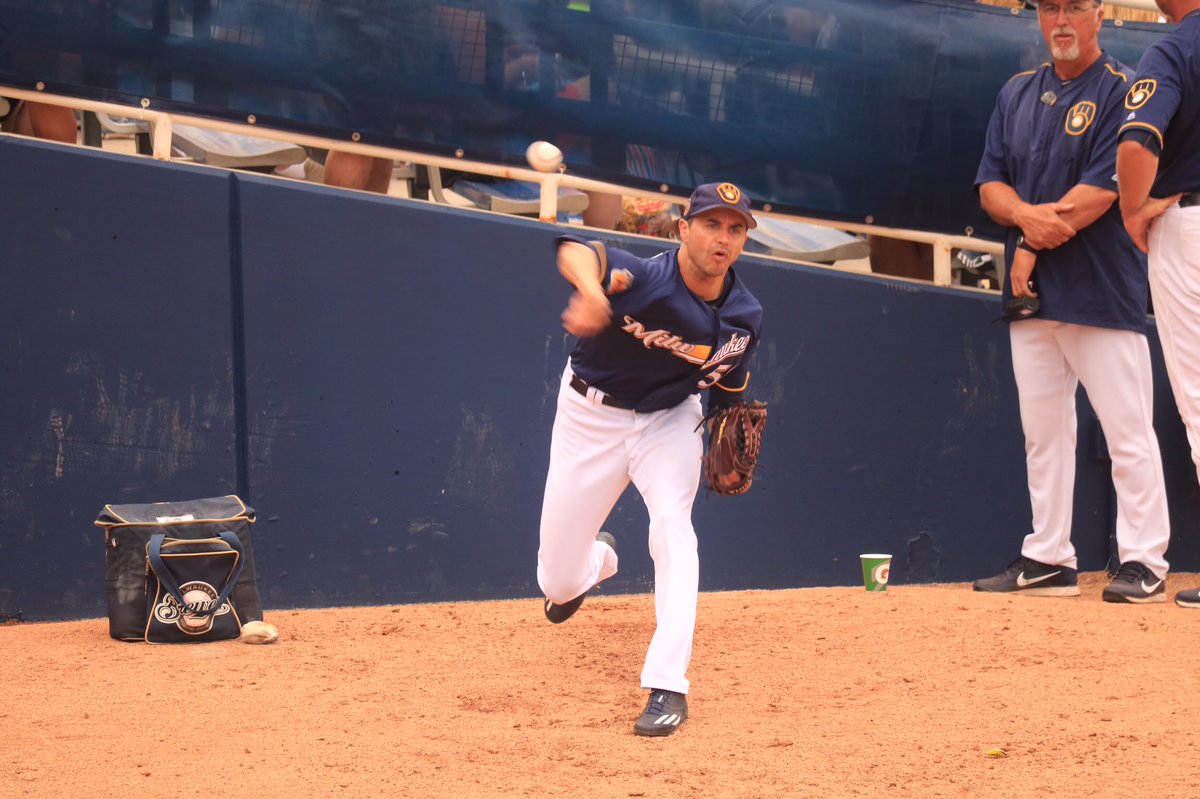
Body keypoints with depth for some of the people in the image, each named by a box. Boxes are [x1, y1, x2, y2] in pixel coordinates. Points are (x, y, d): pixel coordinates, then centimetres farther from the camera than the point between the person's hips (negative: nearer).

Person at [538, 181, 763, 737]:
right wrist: (592, 290, -74)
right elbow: (576, 251, -52)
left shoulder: (744, 317, -13)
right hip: (591, 414, -2)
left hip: (669, 419, 2)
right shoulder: (647, 278, -31)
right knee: (558, 582, 7)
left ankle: (668, 687, -22)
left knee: (671, 524, -26)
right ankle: (598, 559, 48)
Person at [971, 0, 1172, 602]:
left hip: (1102, 294, -6)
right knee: (1042, 433, 9)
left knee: (1128, 433, -6)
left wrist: (1033, 248, -11)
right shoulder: (1016, 94, 15)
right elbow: (990, 184, 10)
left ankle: (1143, 563, -3)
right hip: (1033, 299, 6)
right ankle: (1048, 559, 15)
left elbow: (1102, 192, -13)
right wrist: (1026, 215, -12)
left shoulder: (1121, 91, -5)